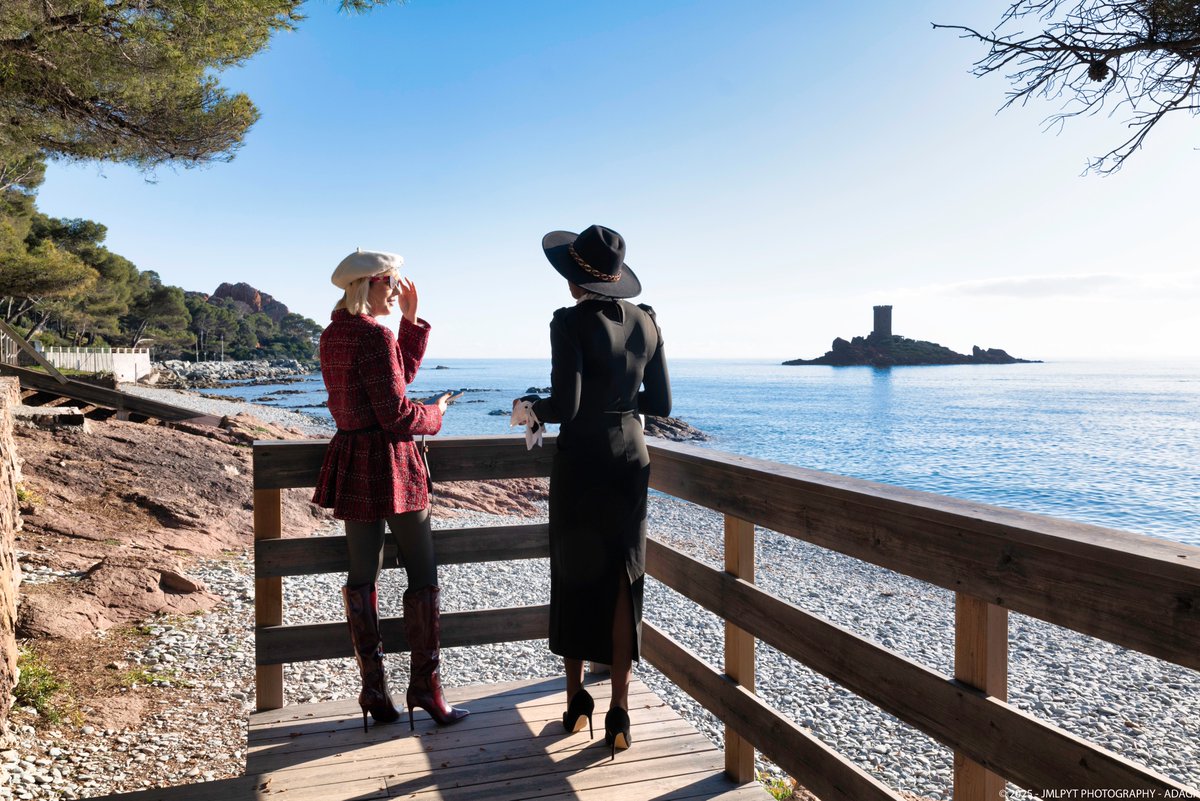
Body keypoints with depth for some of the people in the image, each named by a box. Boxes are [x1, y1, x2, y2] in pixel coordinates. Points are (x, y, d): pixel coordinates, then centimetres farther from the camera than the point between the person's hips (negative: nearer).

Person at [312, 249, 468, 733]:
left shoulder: (332, 335, 11)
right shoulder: (373, 335, -16)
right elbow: (397, 414, -18)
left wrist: (410, 320, 15)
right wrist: (434, 415, 1)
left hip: (350, 463, 9)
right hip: (390, 461, -9)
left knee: (362, 575, 11)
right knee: (422, 572, 3)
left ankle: (374, 692, 18)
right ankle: (425, 687, 10)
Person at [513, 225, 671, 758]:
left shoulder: (571, 322, -14)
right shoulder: (646, 322, 2)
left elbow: (565, 407, -20)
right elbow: (661, 403, 6)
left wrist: (530, 408, 0)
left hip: (581, 460, -4)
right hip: (631, 458, 4)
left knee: (574, 578, 13)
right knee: (623, 582, 9)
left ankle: (576, 699, 25)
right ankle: (619, 710, 11)